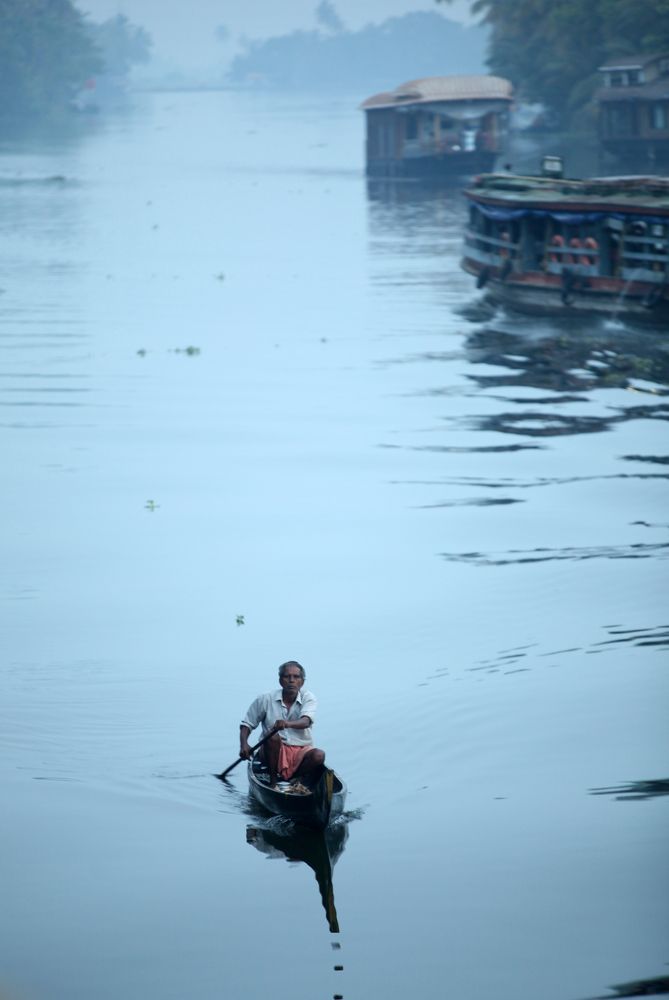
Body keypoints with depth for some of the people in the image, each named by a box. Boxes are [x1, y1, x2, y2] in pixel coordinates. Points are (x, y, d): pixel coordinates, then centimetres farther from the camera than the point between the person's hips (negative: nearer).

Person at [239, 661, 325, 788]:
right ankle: (272, 782, -21)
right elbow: (247, 724, 8)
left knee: (318, 756, -31)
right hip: (275, 752, 0)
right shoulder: (265, 700, 1)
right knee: (272, 736, -33)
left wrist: (288, 724, -43)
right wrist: (244, 745, -12)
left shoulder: (308, 698, 0)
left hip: (301, 751, 0)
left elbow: (306, 722, -20)